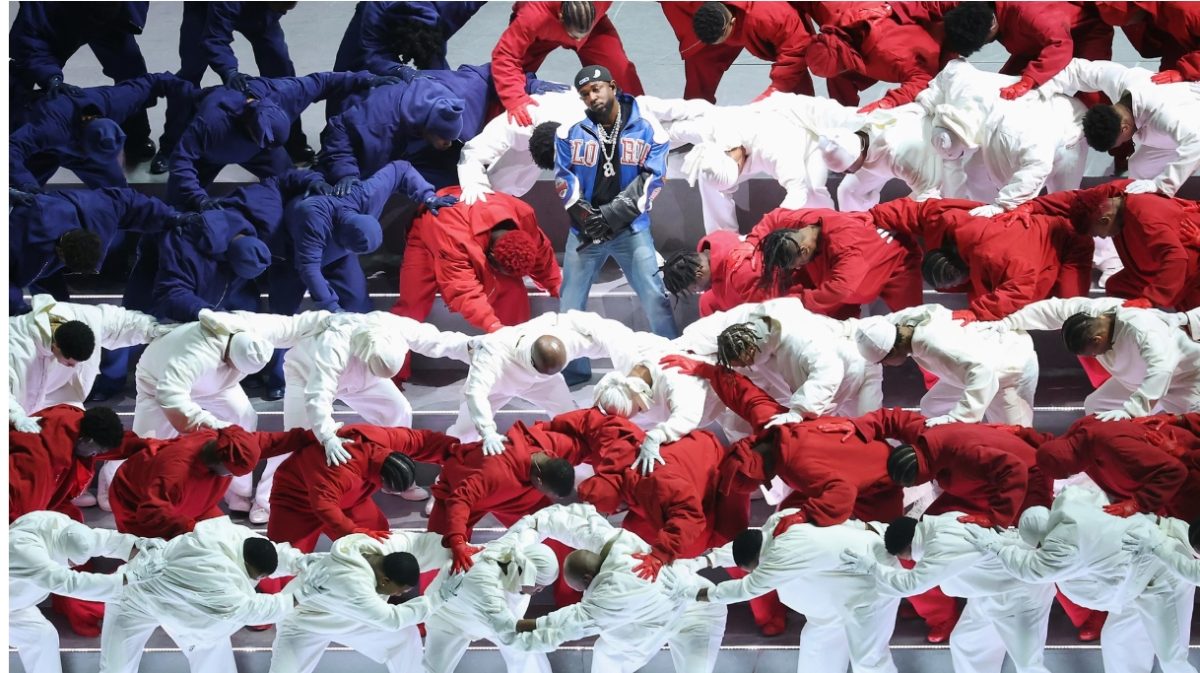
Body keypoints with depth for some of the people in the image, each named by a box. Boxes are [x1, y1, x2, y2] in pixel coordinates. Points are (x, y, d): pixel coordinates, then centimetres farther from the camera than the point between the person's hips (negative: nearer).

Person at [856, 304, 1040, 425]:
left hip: (1013, 367, -9)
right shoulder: (905, 320, -16)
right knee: (931, 407, 9)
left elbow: (982, 369, -51)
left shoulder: (934, 342, -42)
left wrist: (955, 418, -53)